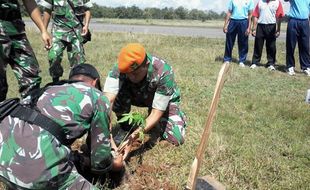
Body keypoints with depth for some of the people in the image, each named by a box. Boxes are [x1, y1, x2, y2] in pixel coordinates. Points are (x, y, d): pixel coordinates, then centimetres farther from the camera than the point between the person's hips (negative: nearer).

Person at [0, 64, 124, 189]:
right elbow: (100, 160, 16)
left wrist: (85, 159, 42)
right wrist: (112, 165, 37)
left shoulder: (50, 88, 29)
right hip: (35, 164, -8)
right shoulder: (98, 98, 11)